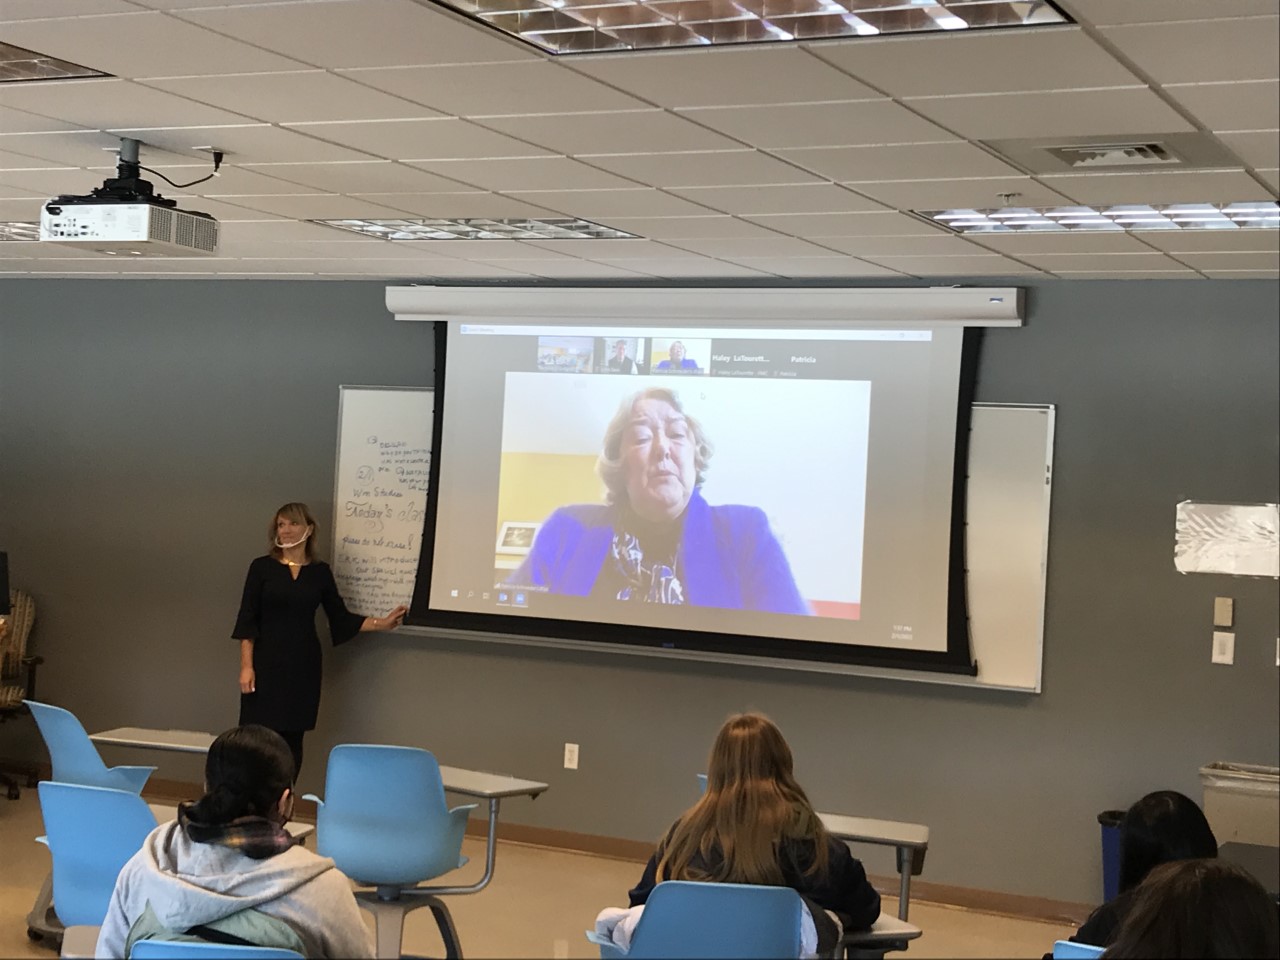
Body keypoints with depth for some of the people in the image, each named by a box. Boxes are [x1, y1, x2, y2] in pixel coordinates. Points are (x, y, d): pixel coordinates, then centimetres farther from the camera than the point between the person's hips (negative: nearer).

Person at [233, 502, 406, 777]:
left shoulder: (320, 572, 7)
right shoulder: (262, 567, -1)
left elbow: (340, 618, 12)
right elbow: (247, 620, -3)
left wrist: (382, 623, 4)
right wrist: (246, 666, -10)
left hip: (303, 665, 3)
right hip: (266, 664, -3)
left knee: (293, 739, 6)